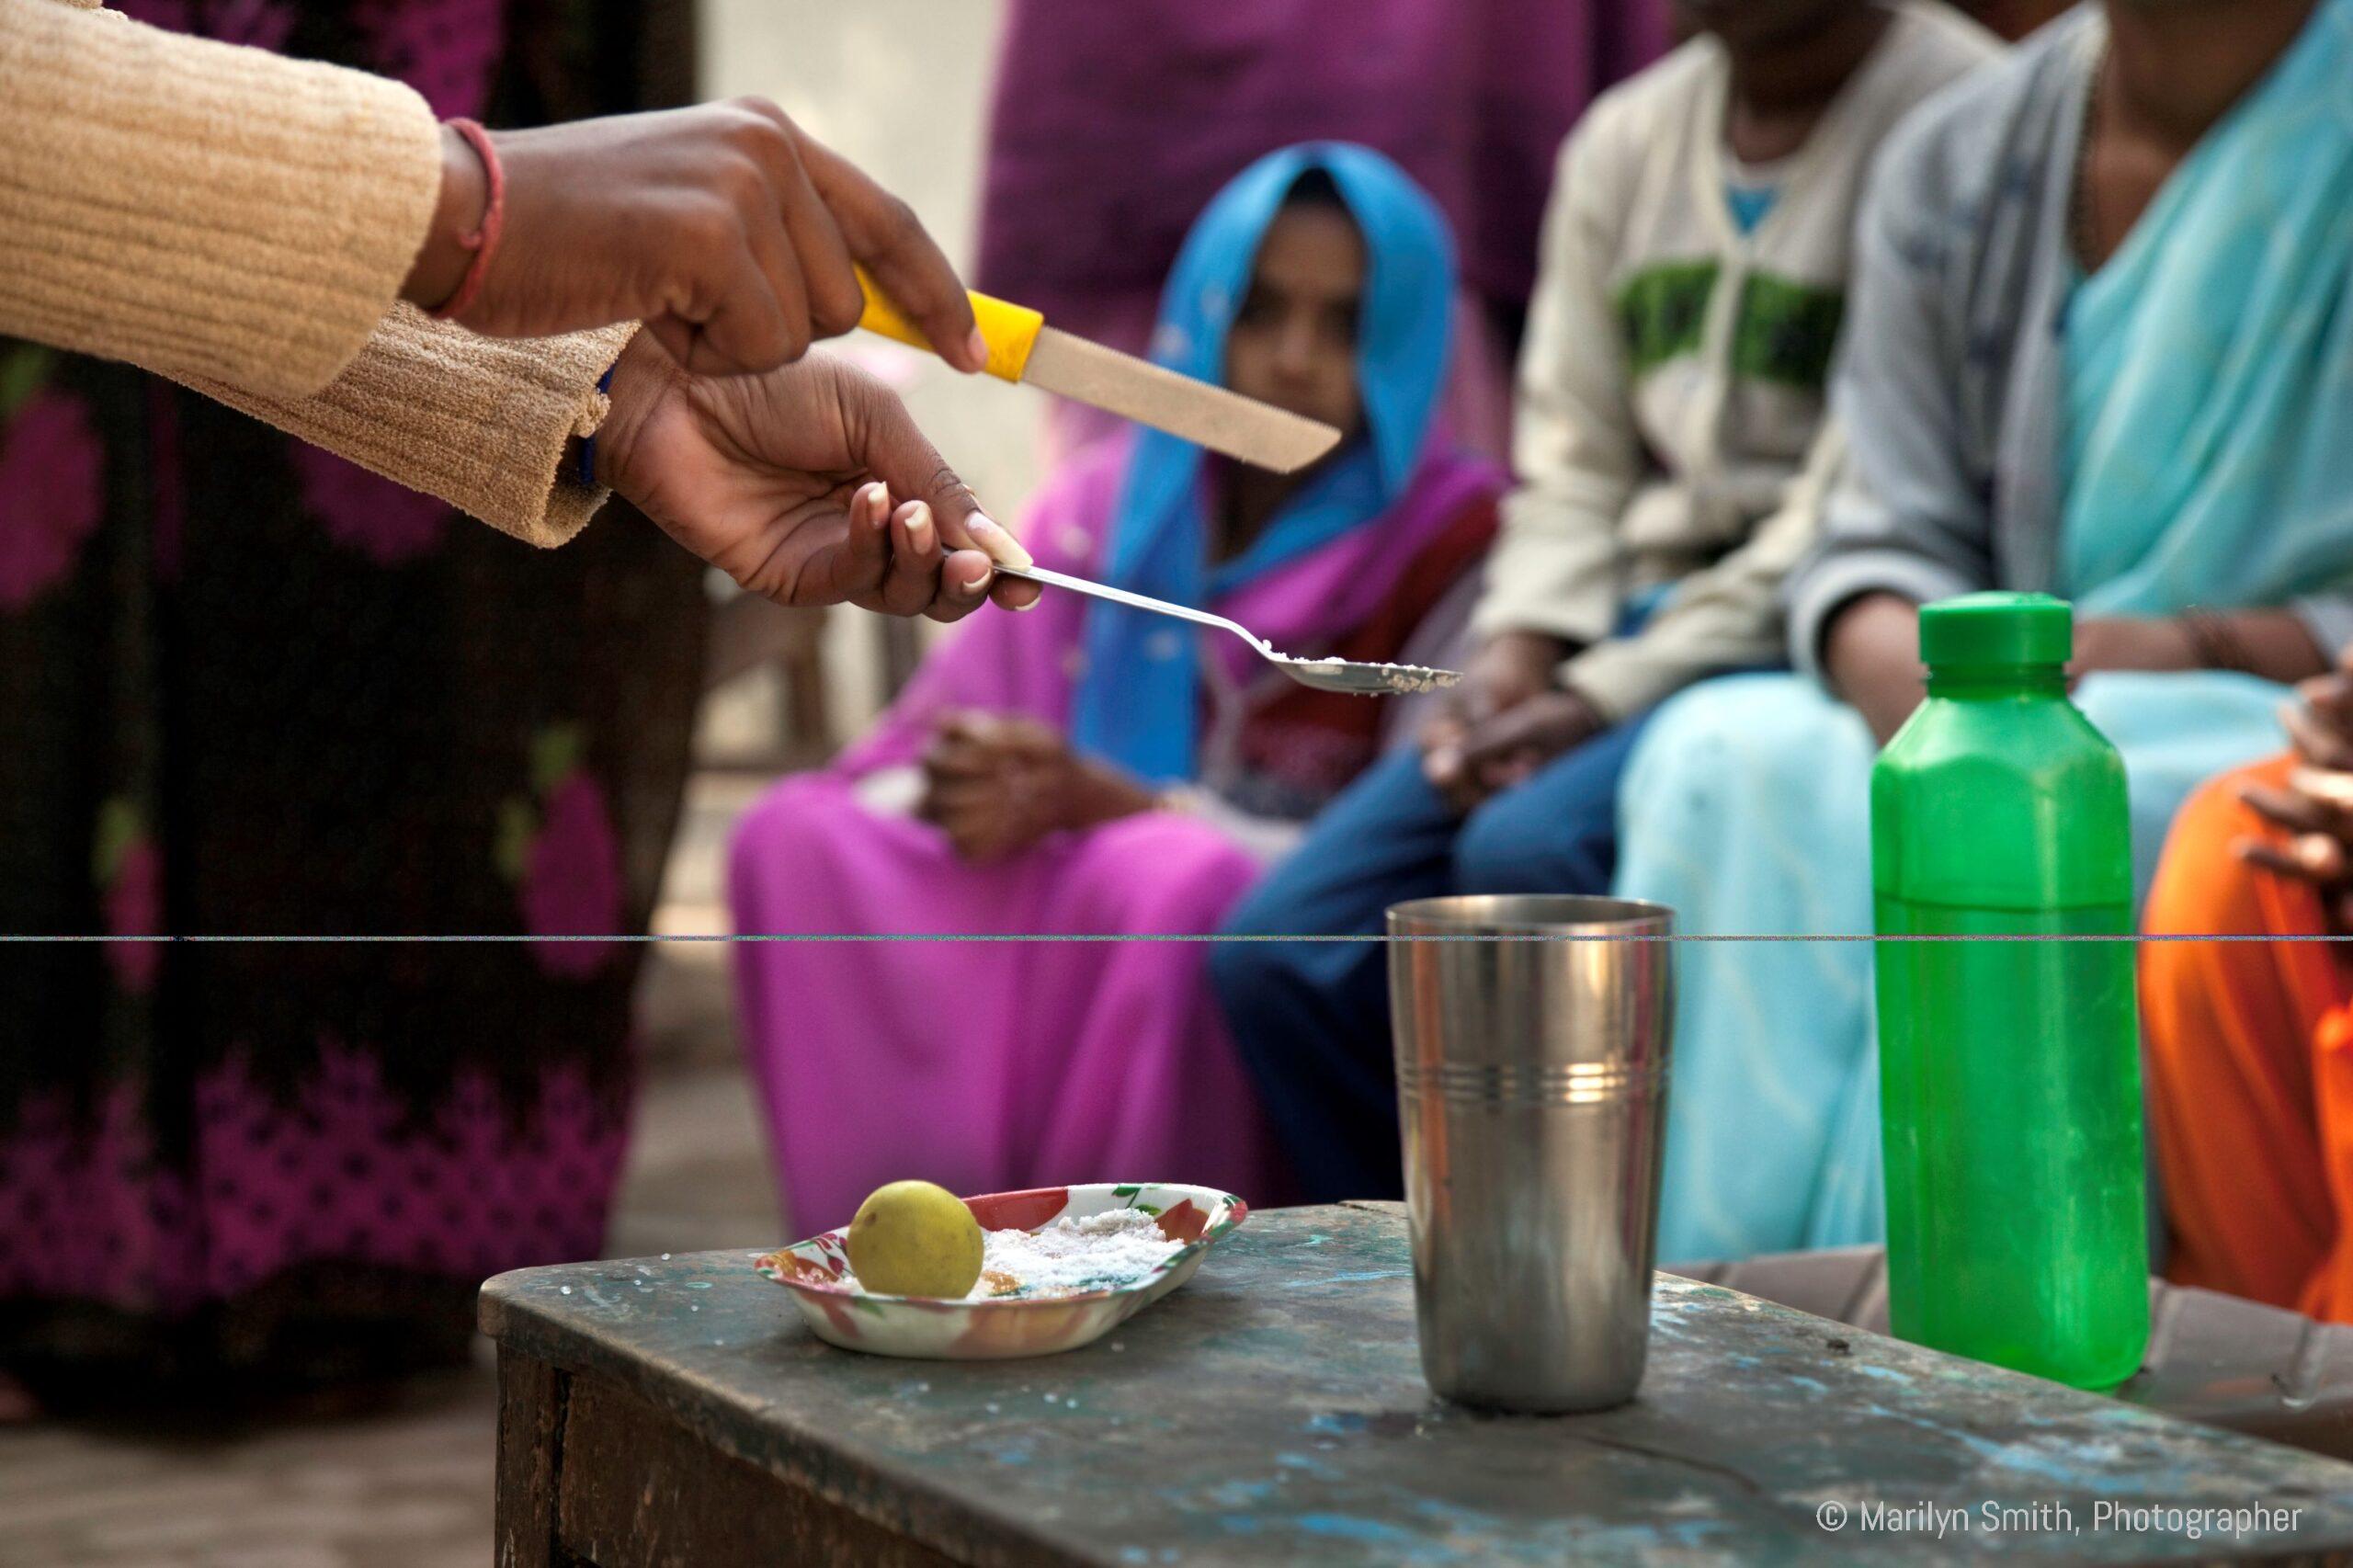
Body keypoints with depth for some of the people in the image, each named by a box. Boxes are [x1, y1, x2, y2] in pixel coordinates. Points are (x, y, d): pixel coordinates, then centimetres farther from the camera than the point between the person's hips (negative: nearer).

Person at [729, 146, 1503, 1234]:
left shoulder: (1452, 543, -1)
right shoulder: (1110, 506, 12)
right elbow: (910, 763, 9)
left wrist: (1111, 804, -18)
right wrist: (957, 790, -18)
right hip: (1058, 917, 4)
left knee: (1173, 877, -36)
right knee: (799, 837, -18)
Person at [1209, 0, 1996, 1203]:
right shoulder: (1624, 136, 16)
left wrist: (1606, 697, -16)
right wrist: (1517, 654, -4)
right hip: (1632, 627, 7)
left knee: (1526, 850, -33)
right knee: (1279, 954, -11)